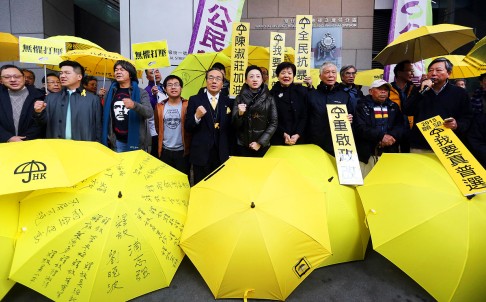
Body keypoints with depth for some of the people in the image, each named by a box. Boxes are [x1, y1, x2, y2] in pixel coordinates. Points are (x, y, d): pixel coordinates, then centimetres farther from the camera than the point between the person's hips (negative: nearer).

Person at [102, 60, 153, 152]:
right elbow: (106, 116, 12)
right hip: (117, 141, 3)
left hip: (136, 141, -3)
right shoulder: (111, 92, 6)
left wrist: (134, 105, -37)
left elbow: (150, 113, -20)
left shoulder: (141, 92, -5)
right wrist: (107, 137, 8)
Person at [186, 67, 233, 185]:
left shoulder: (228, 102, 5)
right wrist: (197, 116, -21)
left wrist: (231, 152, 6)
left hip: (223, 154, 2)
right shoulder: (195, 100, 0)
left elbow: (231, 129, 8)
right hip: (201, 153, -2)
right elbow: (188, 128, -3)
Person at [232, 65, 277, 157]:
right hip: (243, 146, 0)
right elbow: (235, 124, 0)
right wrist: (239, 114, -20)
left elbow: (274, 123, -1)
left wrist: (260, 142, -10)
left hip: (263, 146, 0)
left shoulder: (269, 98, 1)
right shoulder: (239, 98, 0)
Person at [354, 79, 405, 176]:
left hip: (389, 152, 4)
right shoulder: (363, 106, 2)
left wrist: (392, 136, -13)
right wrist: (381, 137, -18)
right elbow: (360, 128, -10)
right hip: (368, 153, -3)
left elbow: (401, 126, 7)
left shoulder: (393, 107, 16)